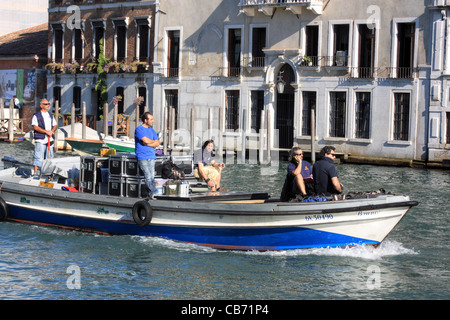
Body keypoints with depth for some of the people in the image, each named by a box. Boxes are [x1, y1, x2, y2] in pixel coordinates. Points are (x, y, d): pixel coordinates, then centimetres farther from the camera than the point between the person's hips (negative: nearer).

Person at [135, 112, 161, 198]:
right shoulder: (139, 129, -2)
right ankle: (154, 192, -12)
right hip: (142, 157, -6)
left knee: (152, 176, -4)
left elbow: (157, 143, 10)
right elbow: (146, 140, -14)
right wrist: (153, 141, 5)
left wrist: (148, 144, -5)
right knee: (148, 177, -13)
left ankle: (151, 194, -3)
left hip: (151, 156, 6)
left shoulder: (152, 130, 19)